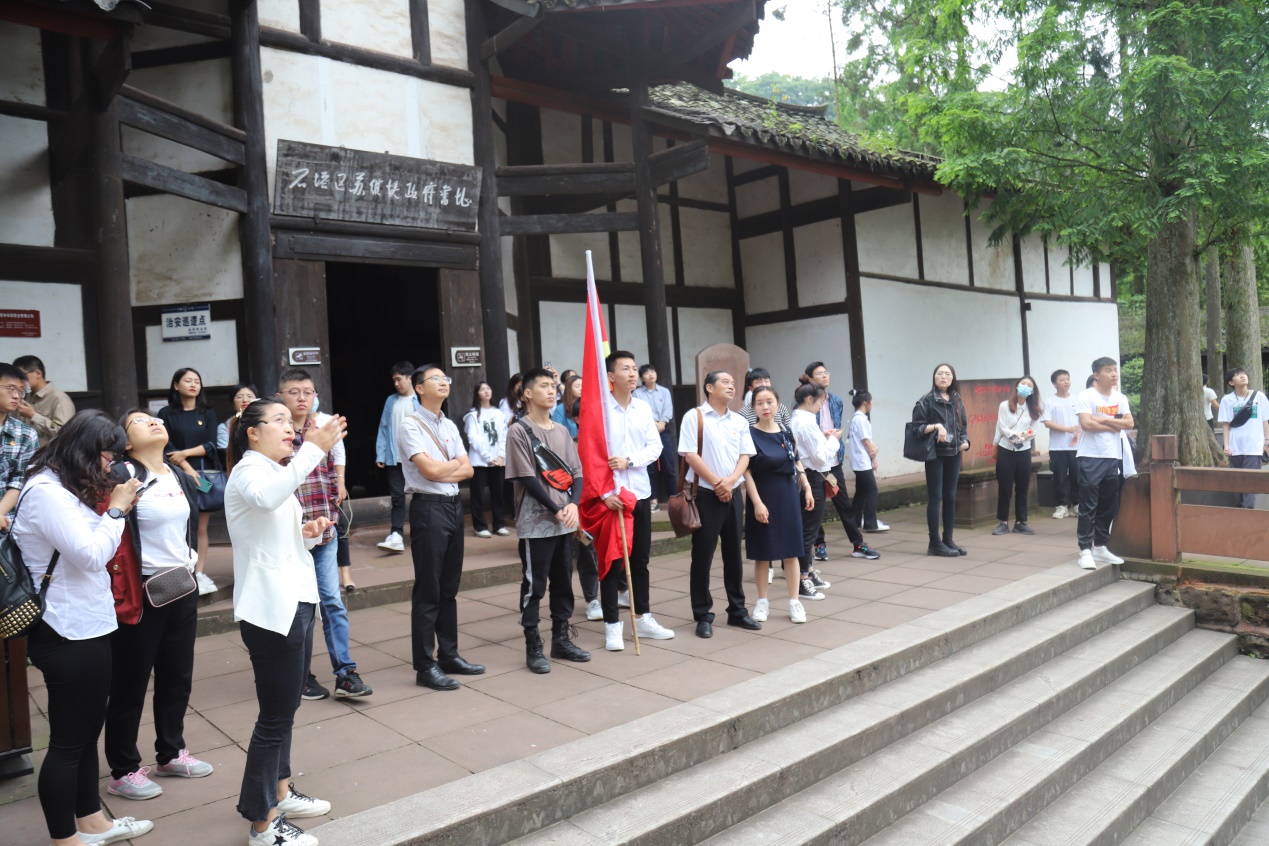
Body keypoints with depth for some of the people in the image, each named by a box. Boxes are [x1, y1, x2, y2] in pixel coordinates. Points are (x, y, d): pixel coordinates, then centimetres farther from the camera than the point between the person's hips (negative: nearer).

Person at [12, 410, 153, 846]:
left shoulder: (65, 489, 13)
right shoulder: (45, 492, -19)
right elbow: (91, 555, -24)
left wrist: (108, 507, 6)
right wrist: (116, 509, -12)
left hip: (87, 629, 10)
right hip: (68, 635, -10)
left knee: (88, 730, 20)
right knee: (67, 740, 3)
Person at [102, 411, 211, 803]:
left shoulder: (181, 476, 8)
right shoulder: (121, 476, -16)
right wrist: (119, 584, -19)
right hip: (141, 593, -7)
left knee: (178, 677, 17)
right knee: (130, 684, 6)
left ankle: (171, 752, 34)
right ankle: (123, 771, 21)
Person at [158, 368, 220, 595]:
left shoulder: (208, 413, 14)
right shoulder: (167, 413, 6)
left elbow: (211, 445, 4)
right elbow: (167, 447, -2)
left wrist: (185, 453, -10)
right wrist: (188, 470, -12)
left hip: (208, 473, 2)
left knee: (201, 526, 1)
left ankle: (200, 573, 5)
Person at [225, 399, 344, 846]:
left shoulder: (275, 472, 18)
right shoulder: (249, 469, -11)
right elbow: (266, 497, -38)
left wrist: (307, 534, 4)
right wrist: (315, 448, -41)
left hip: (293, 603, 10)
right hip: (271, 609, -10)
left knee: (285, 709, 20)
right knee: (275, 716, -2)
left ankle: (279, 793, 34)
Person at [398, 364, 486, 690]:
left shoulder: (450, 426, 15)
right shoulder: (410, 425, -7)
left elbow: (468, 471, 8)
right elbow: (430, 470, -17)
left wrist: (443, 471, -9)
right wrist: (456, 463, 0)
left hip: (454, 505, 7)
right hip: (428, 507, -7)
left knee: (449, 587, 14)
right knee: (428, 590, -2)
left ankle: (449, 655, 24)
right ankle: (425, 666, 6)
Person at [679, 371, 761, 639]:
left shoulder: (740, 421, 11)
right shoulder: (694, 416, -6)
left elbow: (745, 456, 6)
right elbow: (690, 455, -12)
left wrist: (730, 481, -11)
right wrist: (716, 482, -13)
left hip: (732, 493, 5)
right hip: (705, 494, -5)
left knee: (734, 553, 12)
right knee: (702, 555, 0)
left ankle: (737, 610, 23)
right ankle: (703, 616, 9)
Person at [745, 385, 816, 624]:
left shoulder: (786, 432, 5)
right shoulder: (750, 434, -9)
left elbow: (797, 463, 15)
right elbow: (746, 471, -12)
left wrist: (807, 488, 9)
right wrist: (757, 502, -17)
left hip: (788, 494, 4)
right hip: (762, 495, -4)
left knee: (791, 551, 6)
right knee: (762, 552, 5)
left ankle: (794, 601, 15)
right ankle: (762, 601, 18)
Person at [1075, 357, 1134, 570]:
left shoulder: (1120, 398, 13)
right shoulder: (1086, 396, -7)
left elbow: (1129, 423, 3)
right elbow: (1086, 424, -19)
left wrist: (1104, 419, -9)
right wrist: (1115, 425, -7)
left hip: (1113, 457, 6)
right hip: (1091, 458, -6)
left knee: (1109, 506, 11)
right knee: (1088, 506, -5)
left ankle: (1100, 547, 22)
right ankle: (1085, 550, -2)